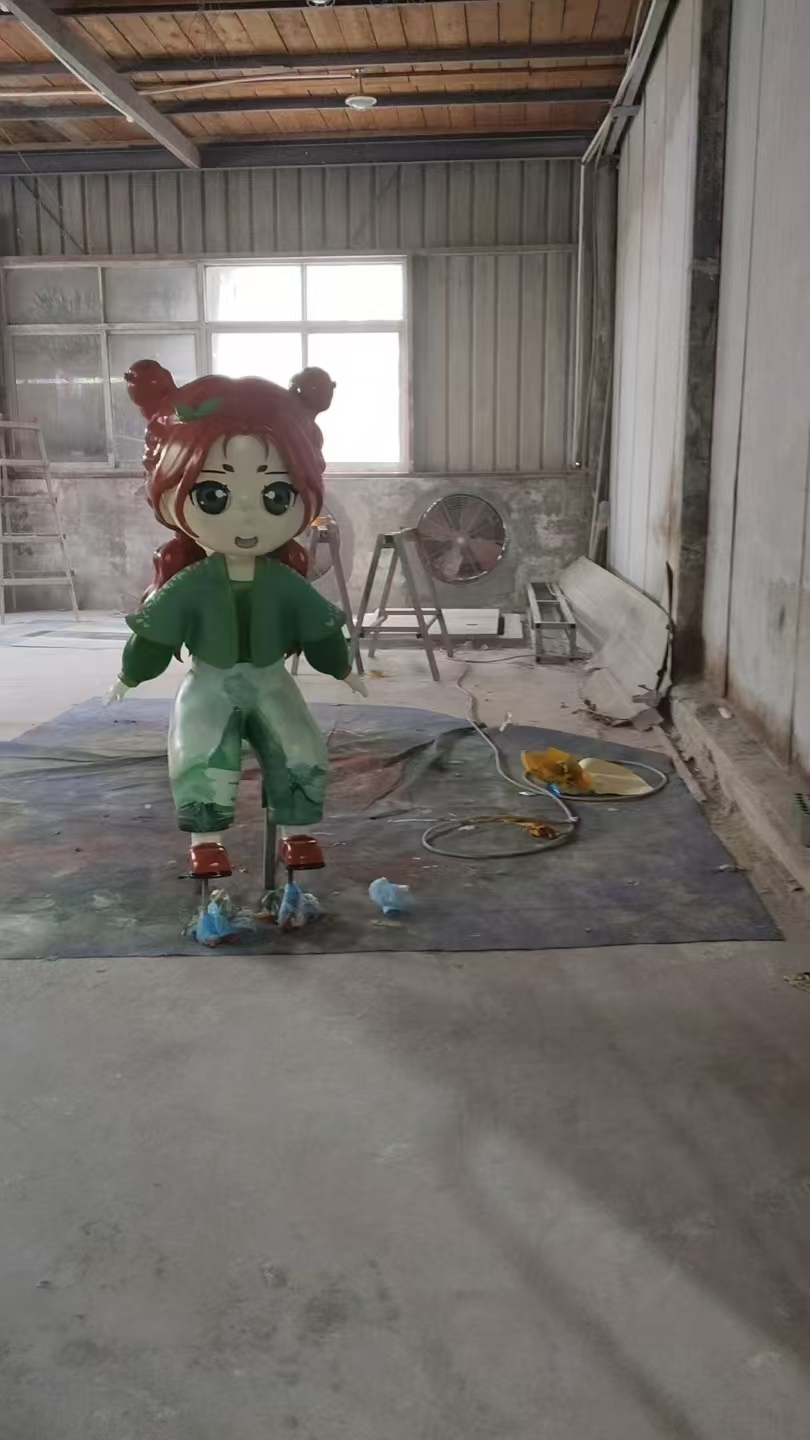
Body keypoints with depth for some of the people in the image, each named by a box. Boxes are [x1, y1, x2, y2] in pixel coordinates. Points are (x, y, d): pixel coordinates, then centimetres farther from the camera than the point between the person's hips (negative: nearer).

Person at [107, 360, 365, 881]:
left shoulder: (287, 582, -9)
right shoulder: (190, 584, -14)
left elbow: (319, 629, 4)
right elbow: (156, 632, -3)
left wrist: (343, 668, 12)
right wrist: (130, 674, 3)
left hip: (272, 684, 2)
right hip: (210, 687, -2)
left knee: (301, 754, 0)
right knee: (201, 759, -12)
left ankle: (298, 834, 16)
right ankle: (206, 840, 3)